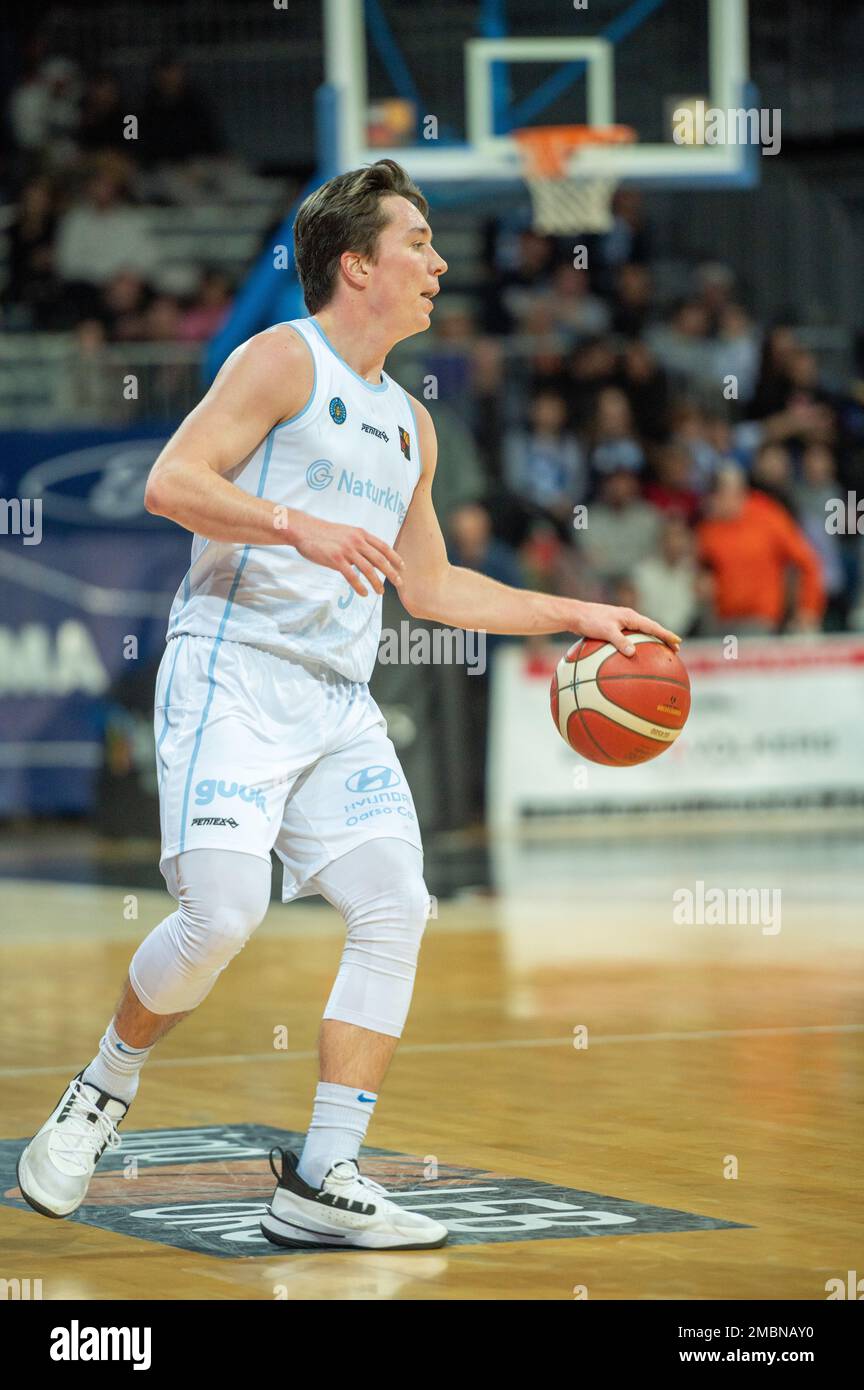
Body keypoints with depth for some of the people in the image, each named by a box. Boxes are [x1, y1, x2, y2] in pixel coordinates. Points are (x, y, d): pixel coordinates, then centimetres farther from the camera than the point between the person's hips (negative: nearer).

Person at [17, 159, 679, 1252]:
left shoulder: (407, 422, 21)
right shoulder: (285, 359, -2)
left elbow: (430, 589, 30)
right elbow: (170, 482, -14)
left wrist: (577, 615, 27)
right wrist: (303, 526, -26)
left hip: (340, 702, 7)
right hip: (233, 676, -7)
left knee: (394, 907, -9)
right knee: (223, 912, -20)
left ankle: (320, 1183, -7)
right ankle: (100, 1096, 7)